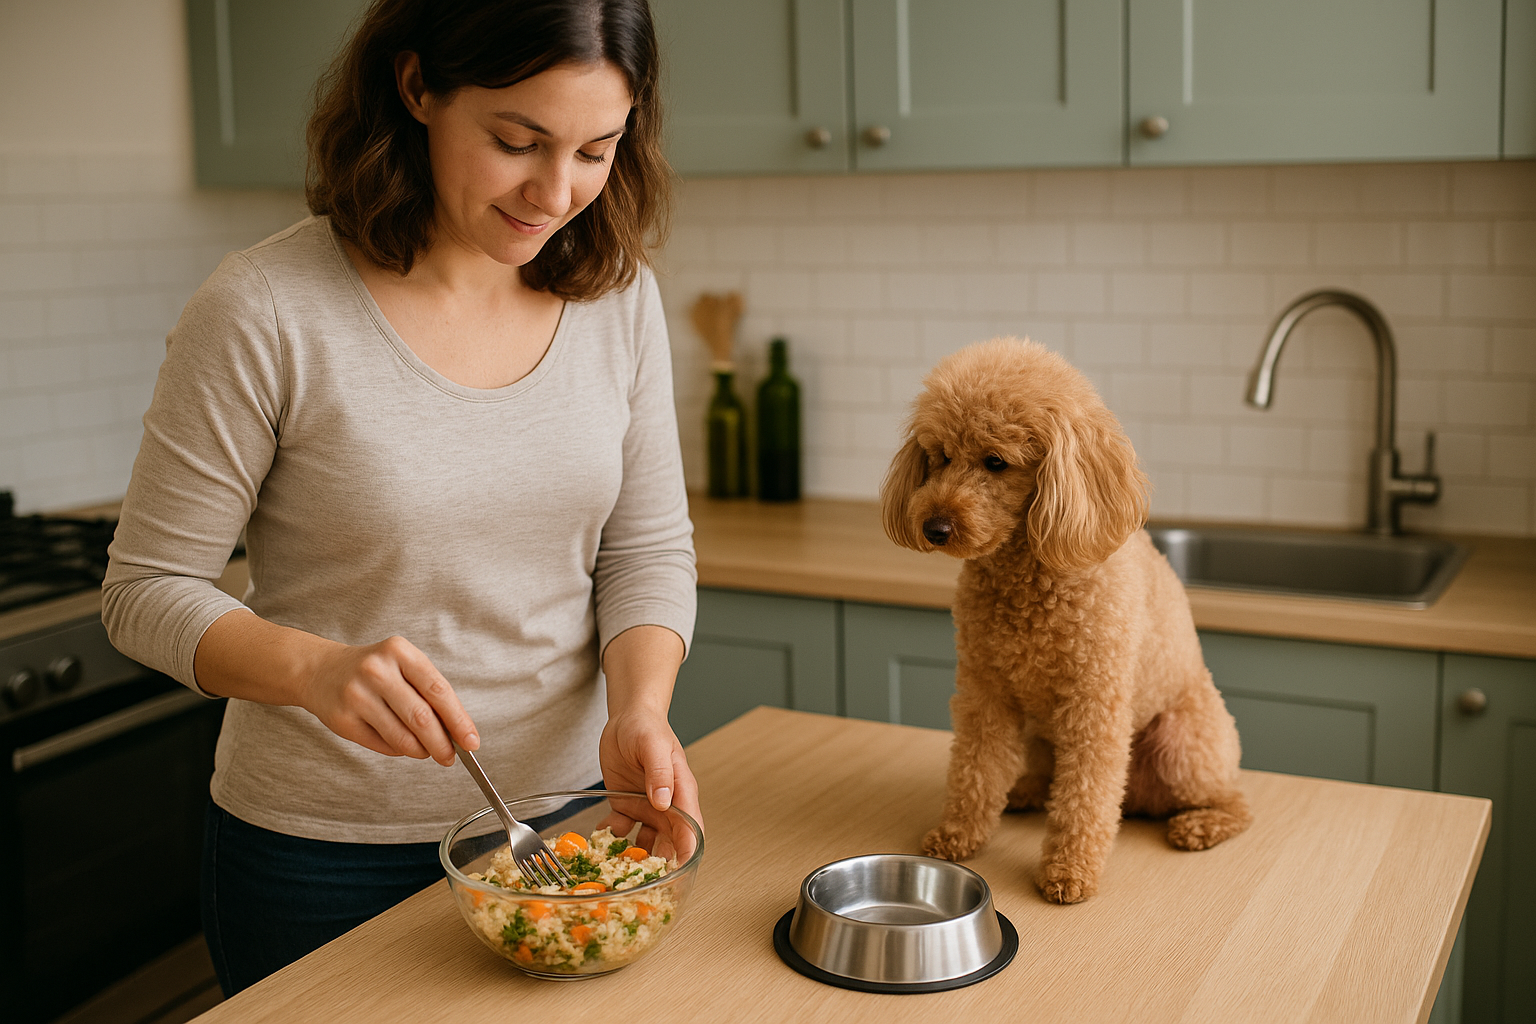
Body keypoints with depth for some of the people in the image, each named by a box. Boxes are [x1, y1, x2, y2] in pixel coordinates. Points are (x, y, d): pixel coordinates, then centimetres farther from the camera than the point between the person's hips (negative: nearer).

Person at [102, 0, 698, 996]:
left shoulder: (618, 296, -4)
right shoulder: (264, 312, -17)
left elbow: (647, 550, 1)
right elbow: (150, 589, -11)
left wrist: (639, 710, -17)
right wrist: (316, 669, -29)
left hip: (564, 816, 4)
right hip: (322, 856, -3)